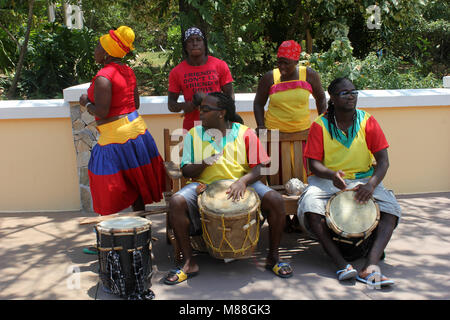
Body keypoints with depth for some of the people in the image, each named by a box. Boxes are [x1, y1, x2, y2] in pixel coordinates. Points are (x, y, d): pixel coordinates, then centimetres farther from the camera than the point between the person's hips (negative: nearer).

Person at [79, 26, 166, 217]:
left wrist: (86, 103, -4)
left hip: (116, 137, -8)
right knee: (135, 182, 18)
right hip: (136, 128, 9)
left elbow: (101, 112, -21)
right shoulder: (128, 71, 8)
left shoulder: (103, 77, -18)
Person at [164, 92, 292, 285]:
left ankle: (273, 257, -5)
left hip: (243, 183, -1)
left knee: (275, 200, -26)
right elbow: (186, 171, 2)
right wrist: (204, 163, -19)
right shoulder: (194, 134, 5)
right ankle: (189, 262, -13)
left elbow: (258, 167, -6)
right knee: (176, 202, -27)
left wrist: (242, 181, -27)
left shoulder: (245, 133, -1)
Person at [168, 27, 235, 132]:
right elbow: (171, 104, 7)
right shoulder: (176, 72, 3)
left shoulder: (220, 65, 4)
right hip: (191, 128, 0)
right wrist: (184, 106, -14)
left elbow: (230, 95, 7)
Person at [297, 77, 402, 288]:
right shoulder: (320, 125, -2)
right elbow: (313, 163, -6)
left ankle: (370, 264, -37)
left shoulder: (367, 122, 1)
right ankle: (342, 263, -33)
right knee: (310, 208, -33)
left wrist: (371, 184, -24)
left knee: (391, 208, -26)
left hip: (364, 179, 2)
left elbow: (383, 160, -4)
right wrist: (332, 174, -29)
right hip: (327, 180, -1)